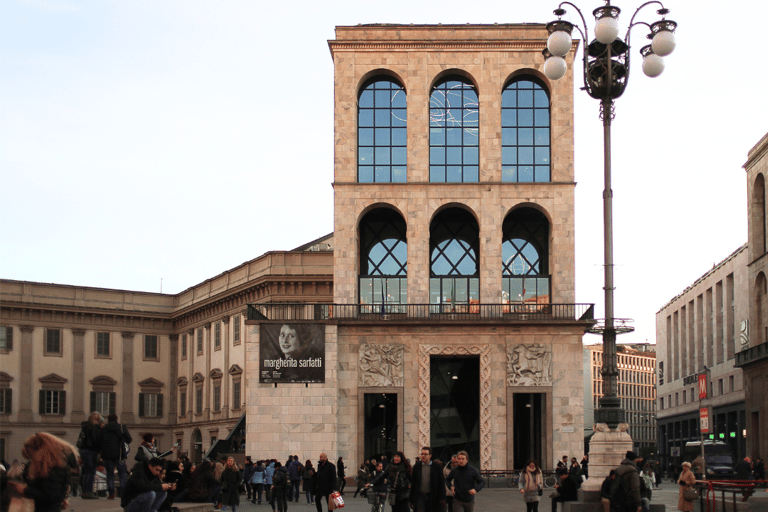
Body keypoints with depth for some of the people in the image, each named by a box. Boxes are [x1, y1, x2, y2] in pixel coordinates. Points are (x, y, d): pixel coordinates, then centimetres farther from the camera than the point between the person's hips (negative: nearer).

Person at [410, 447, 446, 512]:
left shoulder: (437, 467, 2)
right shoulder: (416, 466, 7)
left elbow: (442, 483, 3)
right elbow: (413, 483, 9)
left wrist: (442, 498, -5)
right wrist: (411, 499, 5)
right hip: (420, 496, 0)